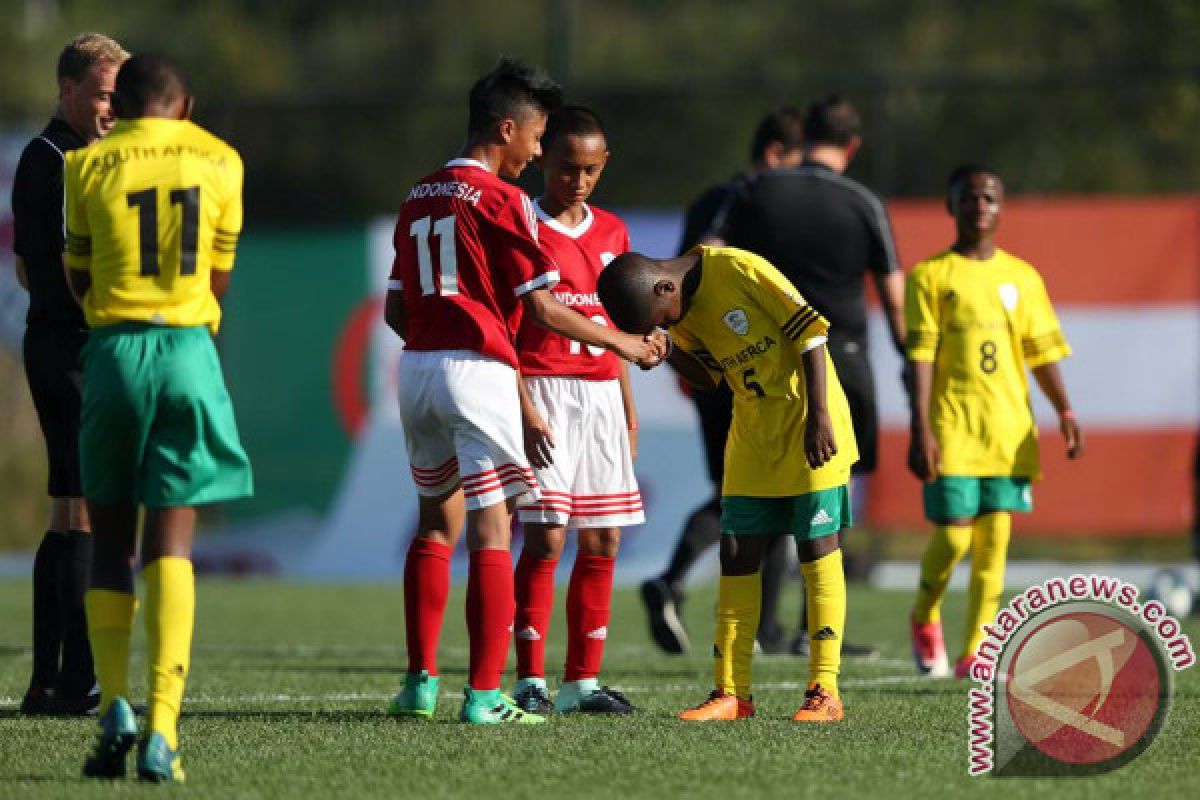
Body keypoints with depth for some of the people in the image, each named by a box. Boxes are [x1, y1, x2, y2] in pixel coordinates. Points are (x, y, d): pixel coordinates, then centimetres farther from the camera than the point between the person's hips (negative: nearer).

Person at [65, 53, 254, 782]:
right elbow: (219, 280, 9)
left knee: (112, 537, 12)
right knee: (171, 541, -2)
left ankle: (115, 702, -3)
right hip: (187, 350, 0)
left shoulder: (90, 166, 2)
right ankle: (162, 728, -12)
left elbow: (80, 279, 7)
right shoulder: (219, 161, 5)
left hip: (113, 352, 0)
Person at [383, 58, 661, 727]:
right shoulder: (503, 202, -8)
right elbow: (543, 309, -9)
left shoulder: (419, 199, 13)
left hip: (418, 367, 7)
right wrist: (622, 343, 2)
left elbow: (396, 310, 14)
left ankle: (421, 683, 18)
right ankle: (484, 695, -9)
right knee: (492, 529, -5)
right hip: (480, 368, -7)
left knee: (437, 520, 19)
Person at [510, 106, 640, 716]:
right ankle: (530, 681, -8)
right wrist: (523, 408, -16)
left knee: (601, 543, 4)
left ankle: (583, 682, 9)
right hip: (542, 390, -6)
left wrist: (629, 414, 14)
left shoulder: (612, 233, 14)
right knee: (545, 538, -11)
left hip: (601, 393, 6)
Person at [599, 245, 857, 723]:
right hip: (752, 431, 7)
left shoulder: (740, 270, -20)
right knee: (737, 554, 3)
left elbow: (809, 332, -18)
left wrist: (819, 417, -19)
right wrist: (669, 354, -11)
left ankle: (824, 692, -1)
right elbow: (708, 375, 10)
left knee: (818, 549, -4)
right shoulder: (680, 312, 1)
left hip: (808, 424, -7)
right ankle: (731, 693, 7)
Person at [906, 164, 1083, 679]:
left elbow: (1041, 352, 11)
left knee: (994, 539, -1)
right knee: (954, 535, -7)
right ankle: (924, 618, 21)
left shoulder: (1023, 278, 11)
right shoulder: (931, 276, 0)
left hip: (1010, 428, 3)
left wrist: (1064, 411, -3)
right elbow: (921, 356, -5)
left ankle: (974, 652, 3)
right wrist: (921, 430, -12)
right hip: (952, 426, -3)